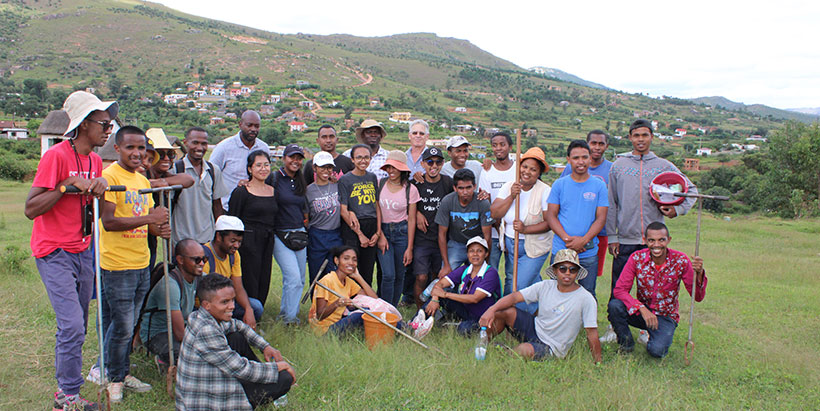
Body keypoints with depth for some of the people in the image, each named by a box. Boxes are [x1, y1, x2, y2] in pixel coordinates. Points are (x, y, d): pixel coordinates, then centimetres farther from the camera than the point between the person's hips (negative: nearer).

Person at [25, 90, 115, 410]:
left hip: (83, 252, 7)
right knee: (72, 326, -12)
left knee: (76, 327, 11)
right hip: (55, 253, -7)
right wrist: (68, 184, -23)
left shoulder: (95, 160, 9)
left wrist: (98, 189, -5)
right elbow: (31, 209, -18)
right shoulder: (56, 156, -15)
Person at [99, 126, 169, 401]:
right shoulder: (109, 177, -11)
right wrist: (150, 218, -24)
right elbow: (108, 222, -20)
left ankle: (124, 373, 28)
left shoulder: (143, 181, 14)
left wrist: (160, 229, -2)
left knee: (129, 324, 15)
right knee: (121, 326, 0)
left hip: (142, 264, 7)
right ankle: (113, 379, 17)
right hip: (117, 265, -7)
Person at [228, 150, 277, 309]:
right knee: (250, 285, -6)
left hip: (268, 242, 6)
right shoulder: (241, 192, -5)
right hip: (248, 241, -6)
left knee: (264, 284, 7)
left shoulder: (273, 191, 13)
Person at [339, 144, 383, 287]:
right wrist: (360, 234, -8)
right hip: (352, 228, -4)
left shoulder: (372, 177, 13)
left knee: (367, 273, 7)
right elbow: (343, 211, -6)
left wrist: (378, 232, 3)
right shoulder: (345, 180, -2)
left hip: (372, 227, 4)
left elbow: (377, 206, 13)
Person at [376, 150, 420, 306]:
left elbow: (411, 220, -2)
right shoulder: (379, 185, 0)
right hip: (382, 230, 0)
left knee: (399, 275, 4)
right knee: (388, 274, -11)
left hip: (402, 232, 0)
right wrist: (380, 235, -8)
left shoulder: (410, 189, -3)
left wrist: (409, 248, -4)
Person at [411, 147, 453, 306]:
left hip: (442, 238, 1)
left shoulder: (448, 182, -1)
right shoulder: (416, 183, -2)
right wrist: (417, 213, -5)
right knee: (421, 278, -7)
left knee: (438, 276, 12)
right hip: (421, 238, -1)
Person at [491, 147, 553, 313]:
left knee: (520, 288, -6)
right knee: (510, 284, 16)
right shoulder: (508, 187, -2)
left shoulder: (545, 191, -15)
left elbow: (549, 223, -17)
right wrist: (511, 197, -22)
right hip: (510, 244, 5)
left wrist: (525, 229, -28)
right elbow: (494, 214, -11)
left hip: (534, 248, -5)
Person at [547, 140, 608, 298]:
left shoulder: (599, 186, 3)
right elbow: (551, 215, 1)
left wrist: (583, 240, -15)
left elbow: (601, 218, 0)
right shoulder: (559, 184, 3)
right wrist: (567, 238, -14)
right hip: (560, 251, 0)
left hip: (589, 253, 0)